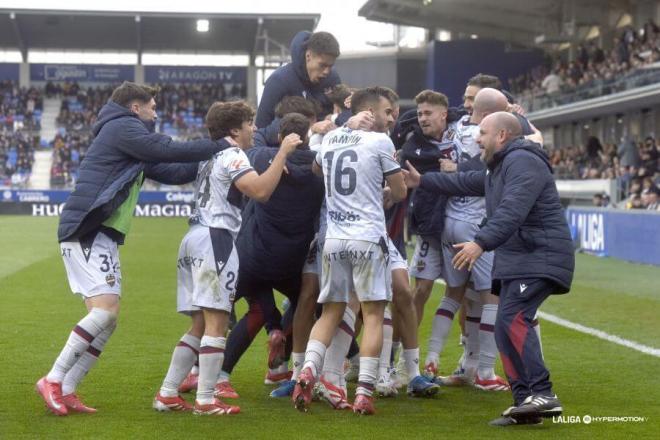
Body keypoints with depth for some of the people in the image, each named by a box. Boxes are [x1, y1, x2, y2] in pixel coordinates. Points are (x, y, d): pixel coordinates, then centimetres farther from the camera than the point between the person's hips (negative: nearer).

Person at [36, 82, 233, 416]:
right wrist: (221, 147, -6)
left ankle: (65, 392, 6)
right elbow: (171, 151, -13)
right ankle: (52, 381, -11)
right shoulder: (122, 127, -6)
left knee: (107, 318, 5)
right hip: (87, 231, -10)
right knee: (105, 310, -17)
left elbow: (170, 172, 24)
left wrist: (213, 159, 16)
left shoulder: (130, 141, 25)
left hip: (101, 235, 10)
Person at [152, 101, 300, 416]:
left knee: (200, 325, 12)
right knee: (216, 322, -9)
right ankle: (205, 401, -12)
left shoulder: (212, 155, 23)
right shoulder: (232, 156, -6)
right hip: (215, 239, -10)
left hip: (196, 236, 10)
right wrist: (283, 152, -14)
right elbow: (260, 191, -21)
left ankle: (167, 394, 9)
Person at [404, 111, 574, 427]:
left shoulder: (522, 162, -12)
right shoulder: (498, 168, 24)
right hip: (517, 259, 11)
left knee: (512, 320, -24)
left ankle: (542, 395, -30)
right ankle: (525, 402, 4)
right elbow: (465, 183, 37)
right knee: (508, 329, 5)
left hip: (538, 258, -11)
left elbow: (512, 211, -25)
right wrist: (423, 181, 38)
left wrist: (482, 242, -33)